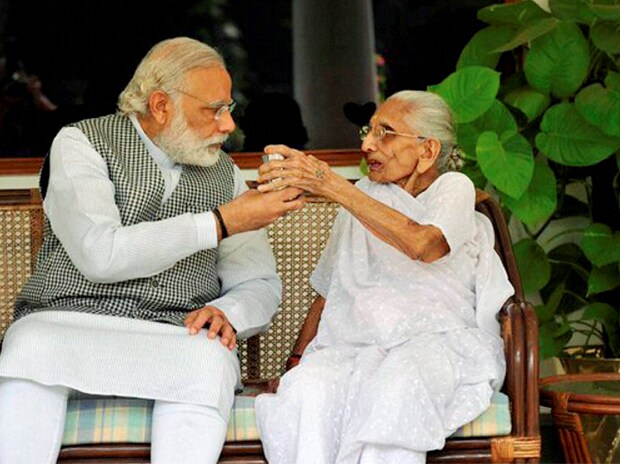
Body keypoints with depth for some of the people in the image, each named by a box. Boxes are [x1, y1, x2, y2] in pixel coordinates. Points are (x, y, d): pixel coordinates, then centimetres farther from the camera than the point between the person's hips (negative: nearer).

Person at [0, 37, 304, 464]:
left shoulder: (225, 173, 17)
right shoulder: (82, 143, 3)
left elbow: (260, 284, 19)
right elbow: (101, 255, -13)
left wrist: (227, 313, -6)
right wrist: (220, 223, -13)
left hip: (177, 338, 3)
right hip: (66, 320, -2)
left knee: (211, 363, -33)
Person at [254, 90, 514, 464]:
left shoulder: (453, 188, 8)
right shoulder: (363, 196, 25)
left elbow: (422, 245, -16)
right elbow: (325, 293, 27)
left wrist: (330, 184, -21)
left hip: (437, 339, -4)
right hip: (354, 345, 4)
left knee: (395, 382, -41)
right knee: (305, 389, -32)